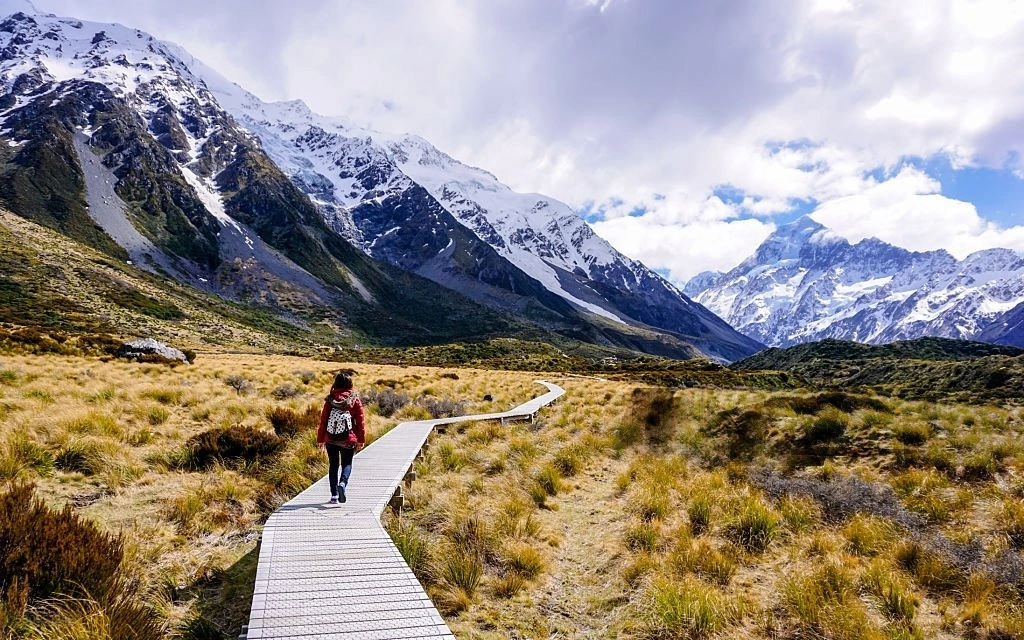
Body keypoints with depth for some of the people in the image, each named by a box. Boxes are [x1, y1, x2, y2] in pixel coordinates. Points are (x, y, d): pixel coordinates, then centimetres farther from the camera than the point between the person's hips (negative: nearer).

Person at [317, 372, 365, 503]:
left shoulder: (330, 400, -3)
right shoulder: (355, 399, -4)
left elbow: (323, 420, 1)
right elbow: (360, 421, -2)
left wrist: (321, 439, 10)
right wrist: (361, 439, 5)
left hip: (331, 439, 1)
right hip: (348, 439, -1)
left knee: (333, 465, 12)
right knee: (347, 464, 10)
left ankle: (334, 495, 11)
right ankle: (342, 483, -18)